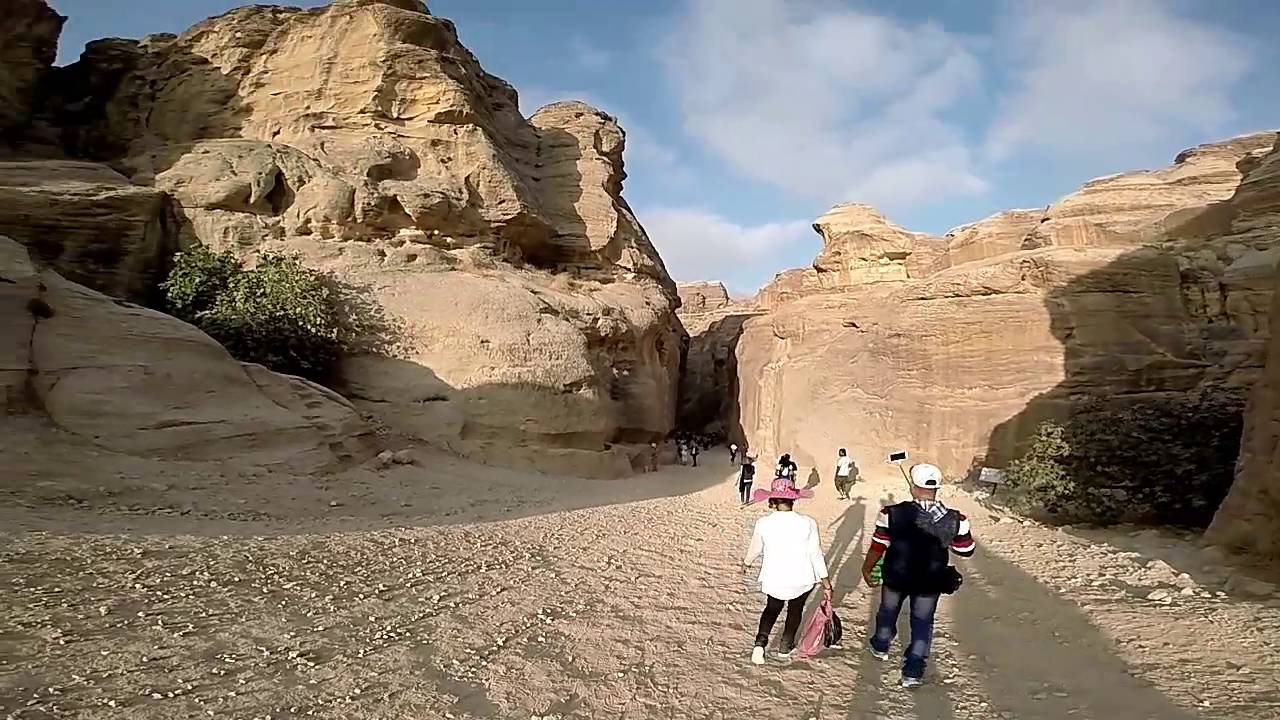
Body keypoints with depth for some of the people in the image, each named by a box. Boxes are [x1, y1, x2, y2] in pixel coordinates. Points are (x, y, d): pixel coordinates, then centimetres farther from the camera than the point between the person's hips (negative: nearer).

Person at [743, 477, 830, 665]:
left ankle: (760, 641, 5)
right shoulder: (807, 523, -18)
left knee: (772, 608, 24)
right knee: (795, 610, 25)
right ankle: (785, 647, 35)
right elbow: (816, 554, -10)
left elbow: (755, 548, 3)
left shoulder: (763, 524, -14)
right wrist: (825, 581, 2)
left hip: (773, 579, 1)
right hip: (801, 579, -1)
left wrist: (747, 563, 25)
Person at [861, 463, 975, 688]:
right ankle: (913, 673, 26)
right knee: (922, 623, 20)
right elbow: (966, 550, -4)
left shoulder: (892, 514, -24)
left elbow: (878, 547, -14)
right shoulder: (955, 520, -19)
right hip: (930, 583, 0)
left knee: (888, 612, 26)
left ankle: (880, 647, 50)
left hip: (896, 577, 0)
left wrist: (866, 569, 2)